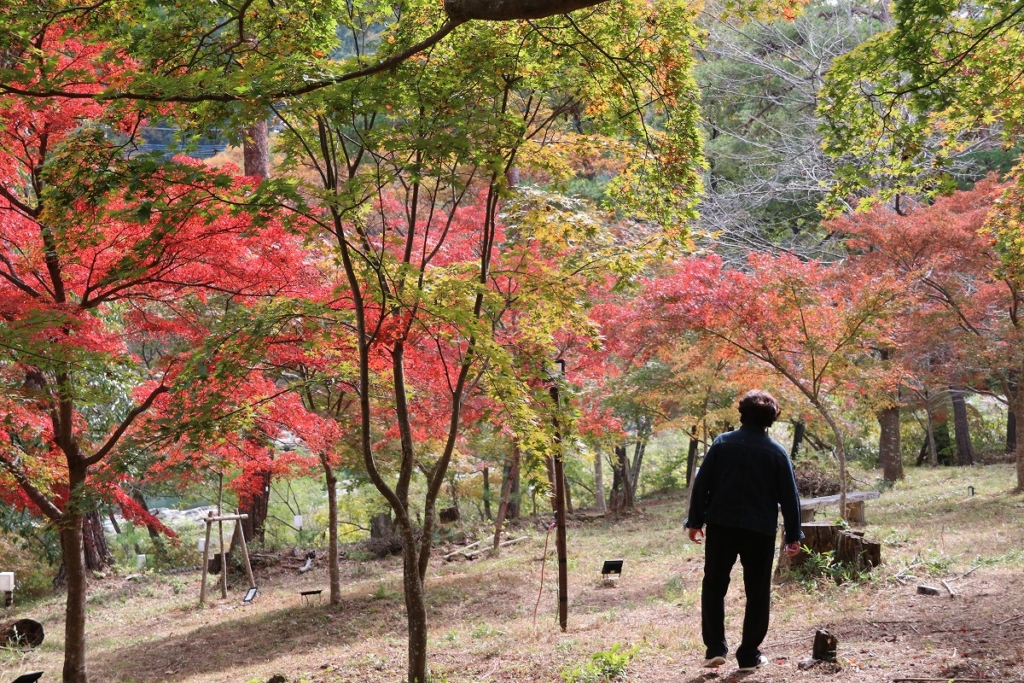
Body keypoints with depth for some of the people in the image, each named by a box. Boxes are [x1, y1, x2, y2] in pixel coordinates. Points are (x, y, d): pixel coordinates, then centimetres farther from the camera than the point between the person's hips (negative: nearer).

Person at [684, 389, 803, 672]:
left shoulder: (722, 444, -1)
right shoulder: (776, 452, -2)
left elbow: (701, 484, -1)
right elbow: (789, 497, 0)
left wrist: (695, 521, 8)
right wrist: (793, 536, 7)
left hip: (721, 525, 1)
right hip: (760, 531, -1)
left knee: (714, 585, 14)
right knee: (757, 593, 10)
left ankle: (715, 647, 6)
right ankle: (749, 654, 12)